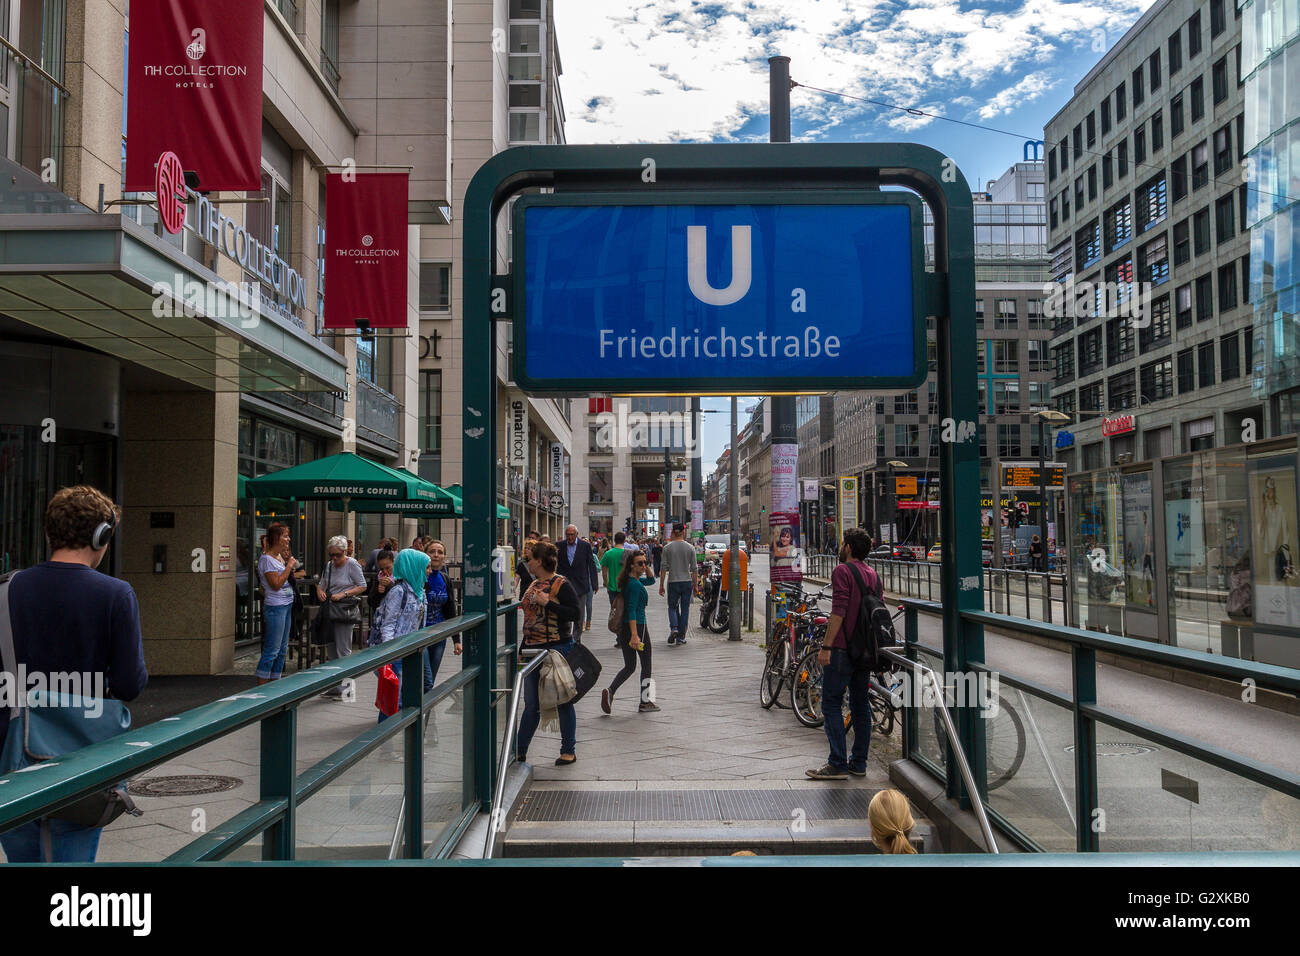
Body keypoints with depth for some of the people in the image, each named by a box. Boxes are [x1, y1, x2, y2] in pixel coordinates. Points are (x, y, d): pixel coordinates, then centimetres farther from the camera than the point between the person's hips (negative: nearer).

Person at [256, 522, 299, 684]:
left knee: (282, 648, 13)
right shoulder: (266, 559, -12)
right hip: (275, 606, -9)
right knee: (272, 649, -7)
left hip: (286, 605, 9)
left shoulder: (280, 557, 14)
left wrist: (288, 560, 10)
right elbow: (276, 584, -18)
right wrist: (289, 565, -14)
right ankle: (261, 687, -2)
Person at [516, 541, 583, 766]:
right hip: (533, 650, 7)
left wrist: (548, 603, -21)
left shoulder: (561, 585, -10)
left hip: (557, 648, -7)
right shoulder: (533, 585, 13)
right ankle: (519, 751, 17)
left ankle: (569, 750, 15)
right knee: (531, 704, 11)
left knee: (562, 701, 4)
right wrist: (523, 649, 19)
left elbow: (576, 614, -17)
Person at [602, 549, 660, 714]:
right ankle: (645, 702, 16)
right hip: (637, 626, -8)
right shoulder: (635, 585, -17)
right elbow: (632, 610, -24)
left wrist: (648, 567, 10)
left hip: (623, 628, 8)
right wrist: (635, 635, -28)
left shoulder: (628, 581, 10)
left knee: (629, 666, 14)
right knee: (646, 666, 8)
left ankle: (610, 691, -6)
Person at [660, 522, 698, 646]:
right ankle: (681, 637, 8)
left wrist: (661, 585, 3)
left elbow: (664, 568, -3)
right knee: (685, 609, 7)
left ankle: (674, 628, -12)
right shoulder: (690, 548, -1)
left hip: (673, 582, 0)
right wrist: (695, 585, 9)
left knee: (672, 607, 14)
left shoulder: (667, 548, -3)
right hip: (687, 581, 0)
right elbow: (694, 569, 0)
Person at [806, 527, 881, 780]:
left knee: (832, 705, -3)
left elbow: (838, 612, -19)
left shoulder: (842, 571, -11)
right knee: (860, 705, 12)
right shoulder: (873, 575, 13)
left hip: (842, 648, -8)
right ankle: (859, 763, 16)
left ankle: (838, 765, -5)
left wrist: (826, 647, -18)